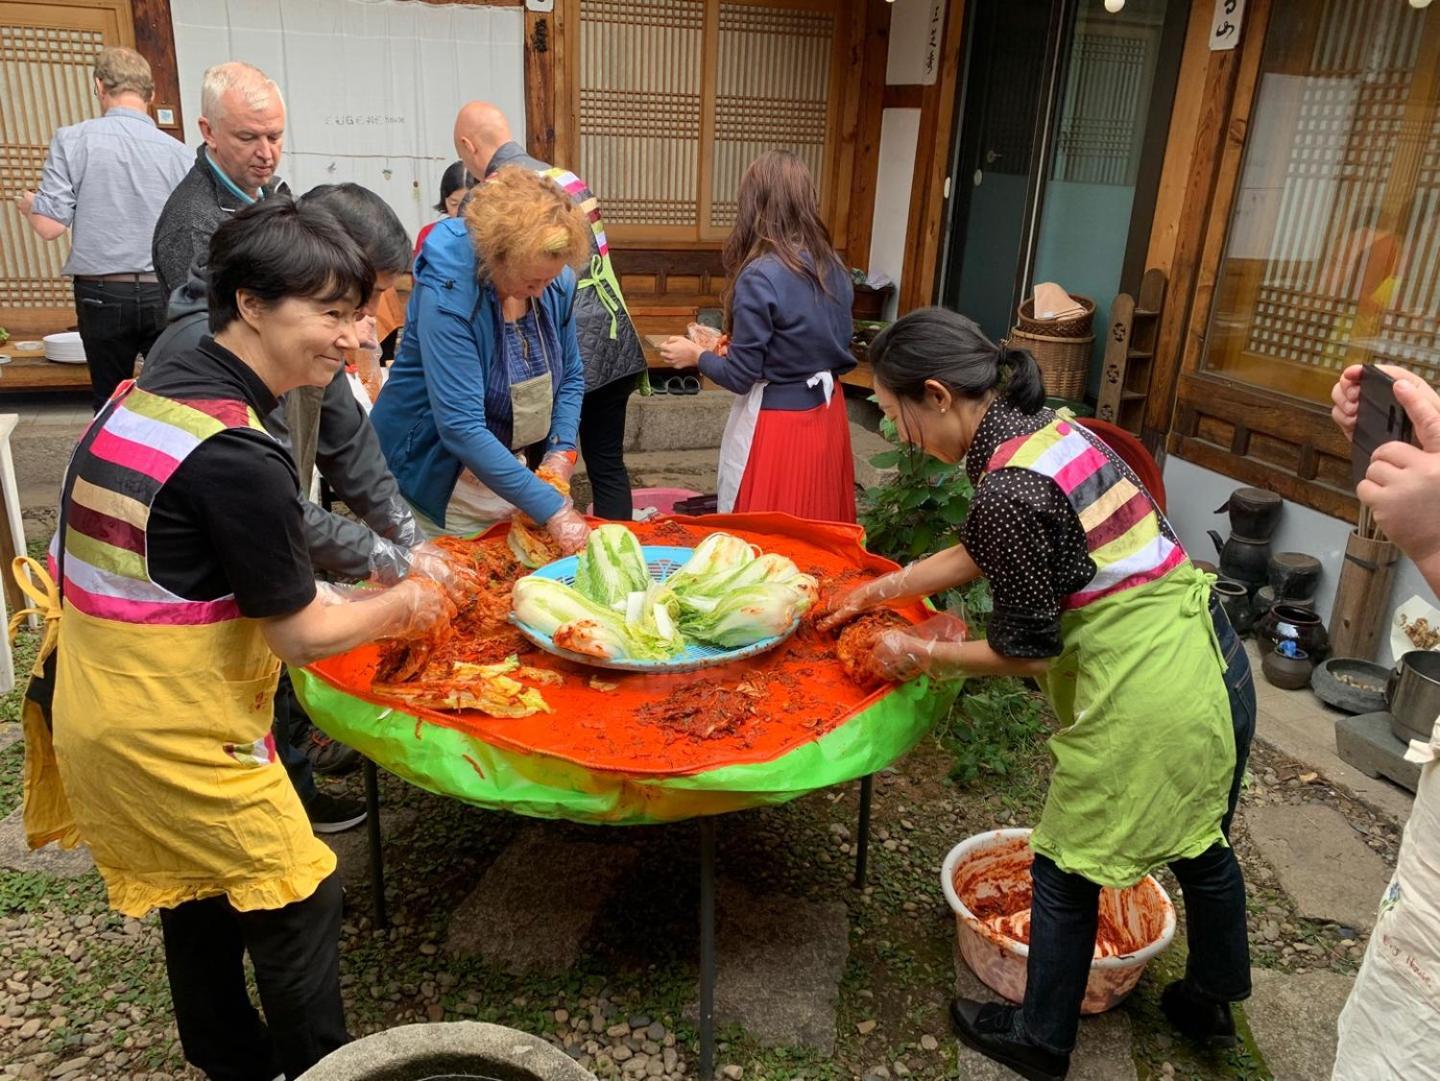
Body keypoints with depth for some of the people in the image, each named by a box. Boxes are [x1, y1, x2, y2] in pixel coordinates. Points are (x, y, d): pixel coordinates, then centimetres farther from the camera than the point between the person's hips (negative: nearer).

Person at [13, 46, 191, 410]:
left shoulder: (72, 140, -5)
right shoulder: (179, 152, -3)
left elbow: (50, 225, -8)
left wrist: (28, 204, 15)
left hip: (102, 294, 0)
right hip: (165, 293, 0)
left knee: (110, 404, 13)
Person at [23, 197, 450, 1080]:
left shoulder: (150, 394, 2)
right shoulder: (237, 457, -27)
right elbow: (300, 635, -17)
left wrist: (356, 605, 10)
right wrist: (401, 607, 0)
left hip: (99, 712, 9)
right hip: (174, 736, -9)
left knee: (199, 901, 24)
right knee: (299, 902, 9)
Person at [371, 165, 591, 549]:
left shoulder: (557, 282, -9)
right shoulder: (447, 296, -27)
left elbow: (570, 378, 4)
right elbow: (461, 427, -32)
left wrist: (561, 453, -13)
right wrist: (553, 509, -34)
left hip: (509, 470, 6)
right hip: (437, 484, -5)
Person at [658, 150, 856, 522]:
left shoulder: (759, 277, -19)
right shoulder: (835, 268, 2)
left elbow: (740, 377, -15)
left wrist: (696, 355, 5)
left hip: (777, 427, -7)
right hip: (828, 417, 7)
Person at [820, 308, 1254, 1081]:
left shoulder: (1006, 488, -24)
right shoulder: (1046, 429, 3)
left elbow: (1027, 648, -15)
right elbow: (978, 552, 16)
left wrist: (919, 654, -1)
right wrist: (878, 590, 21)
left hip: (1146, 704, -9)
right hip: (1214, 669, 9)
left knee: (1067, 873, 12)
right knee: (1200, 846, 28)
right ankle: (1210, 1004, 53)